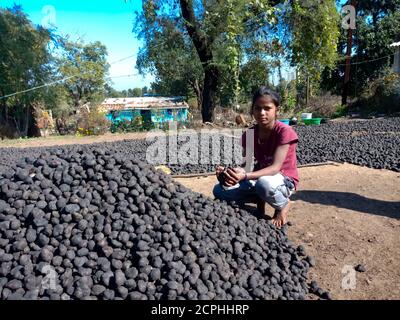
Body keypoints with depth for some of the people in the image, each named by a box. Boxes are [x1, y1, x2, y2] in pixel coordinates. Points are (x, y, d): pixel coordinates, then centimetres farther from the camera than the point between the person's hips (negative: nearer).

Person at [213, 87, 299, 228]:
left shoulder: (285, 132, -22)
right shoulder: (249, 134, -6)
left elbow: (275, 168, -30)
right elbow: (247, 164, -9)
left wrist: (245, 176, -45)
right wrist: (229, 172, -31)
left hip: (284, 181, -5)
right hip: (260, 177, 5)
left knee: (264, 183, -41)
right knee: (219, 190, -11)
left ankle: (283, 206, -6)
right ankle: (260, 201, 9)